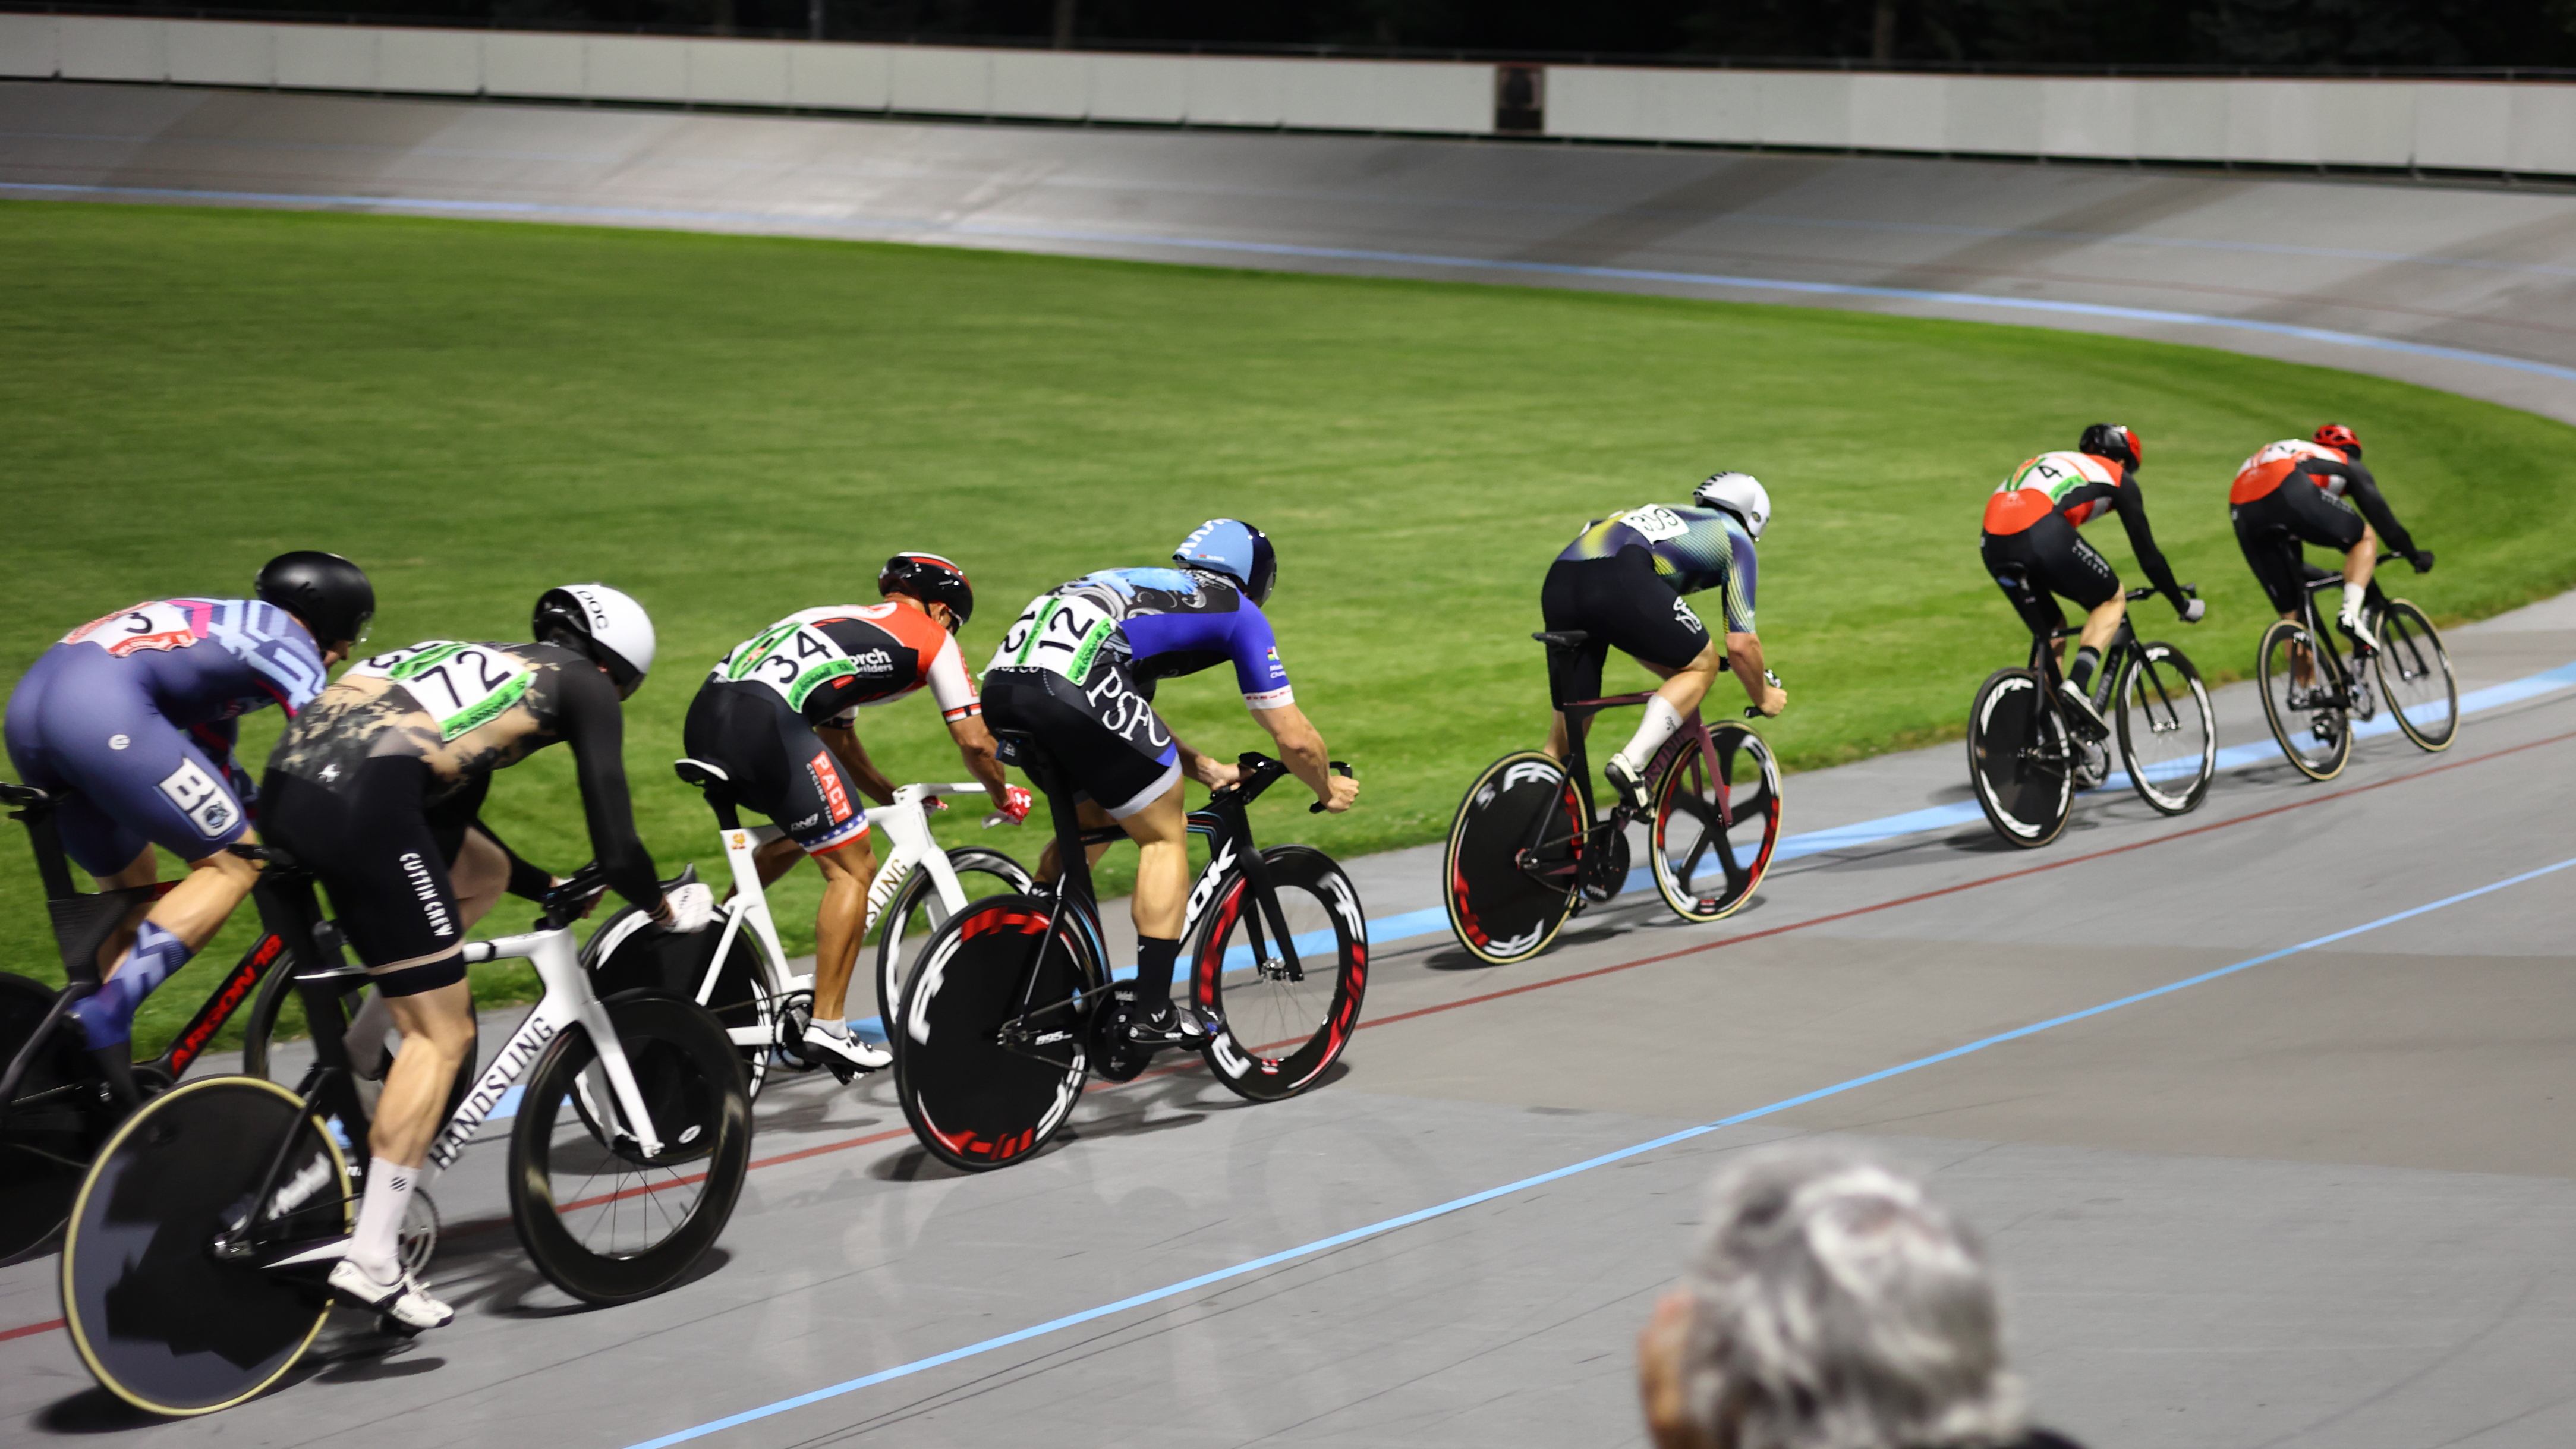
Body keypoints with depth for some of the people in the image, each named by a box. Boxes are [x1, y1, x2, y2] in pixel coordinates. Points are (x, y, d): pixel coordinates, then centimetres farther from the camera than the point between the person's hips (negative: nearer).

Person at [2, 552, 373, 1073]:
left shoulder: (232, 630, 35)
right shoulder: (289, 639, 11)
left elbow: (216, 768, 41)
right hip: (104, 713, -9)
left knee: (129, 887, 23)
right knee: (236, 865, 0)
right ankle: (104, 1015, -14)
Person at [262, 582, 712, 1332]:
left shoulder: (485, 666, 34)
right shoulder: (581, 684, 14)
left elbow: (447, 821, 40)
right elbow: (616, 851, 10)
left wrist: (552, 890, 46)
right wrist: (667, 910, 28)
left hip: (288, 780, 8)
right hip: (364, 799, -8)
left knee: (479, 876, 31)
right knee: (443, 1035, 1)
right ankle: (371, 1262, -6)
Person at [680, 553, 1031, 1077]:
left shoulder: (847, 622, 37)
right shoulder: (931, 638, 16)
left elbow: (839, 740, 42)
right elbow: (974, 742, 16)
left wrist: (895, 799, 49)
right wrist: (1004, 797, 34)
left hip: (704, 718, 8)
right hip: (765, 721, -8)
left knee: (803, 832, 31)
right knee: (853, 868, 1)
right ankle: (827, 1027, -4)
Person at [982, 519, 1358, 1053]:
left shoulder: (1146, 588, 38)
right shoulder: (1238, 611, 20)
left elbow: (1133, 720, 45)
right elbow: (1295, 739, 20)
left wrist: (1206, 769, 49)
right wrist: (1328, 789, 39)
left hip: (1001, 681, 8)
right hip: (1074, 684, -8)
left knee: (1090, 819, 29)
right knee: (1165, 835, 9)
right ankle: (1151, 1013, 4)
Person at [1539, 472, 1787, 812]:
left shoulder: (1667, 519, 42)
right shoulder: (1735, 539, 23)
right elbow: (1741, 644, 17)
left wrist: (1681, 680, 57)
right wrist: (1763, 697, 33)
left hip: (1557, 582, 7)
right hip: (1618, 582, -7)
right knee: (1703, 665, 13)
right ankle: (1632, 762, -6)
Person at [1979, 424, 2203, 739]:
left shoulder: (2051, 462, 38)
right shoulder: (2117, 477, 21)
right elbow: (2146, 551, 21)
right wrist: (2182, 604, 33)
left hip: (1993, 544, 6)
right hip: (2042, 533, -6)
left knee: (2050, 630, 24)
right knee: (2112, 600, 16)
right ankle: (2077, 683, -7)